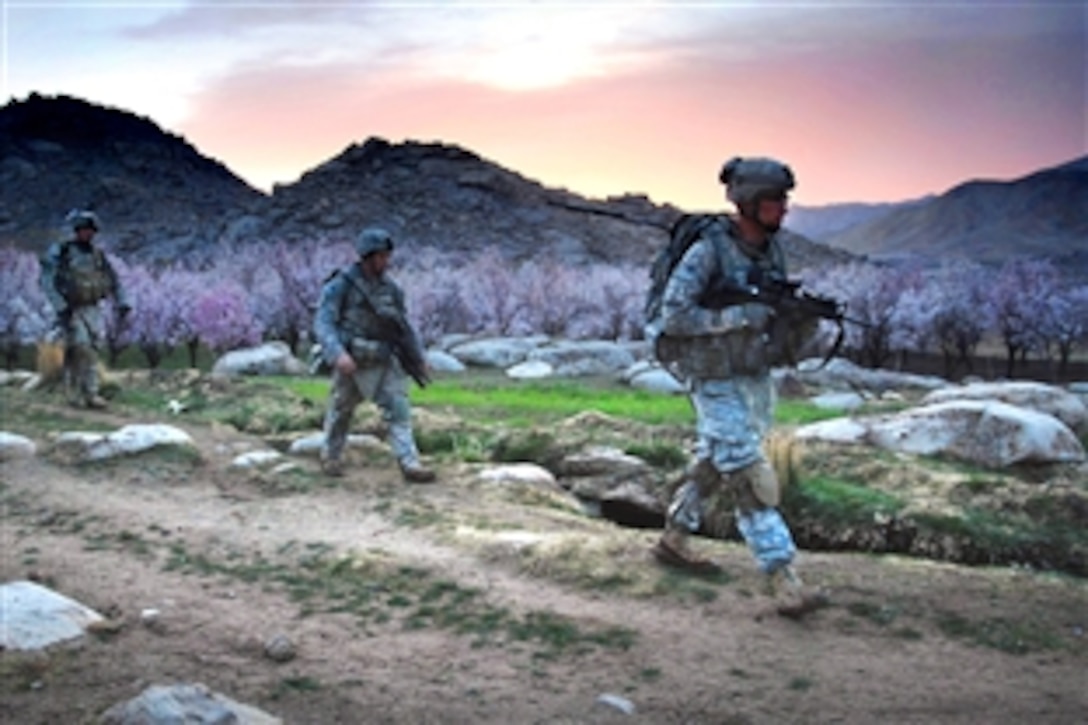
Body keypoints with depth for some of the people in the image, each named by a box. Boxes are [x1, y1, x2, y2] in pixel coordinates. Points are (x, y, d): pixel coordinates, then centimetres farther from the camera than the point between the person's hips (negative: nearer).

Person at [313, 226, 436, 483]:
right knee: (340, 411, 14)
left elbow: (403, 324, 13)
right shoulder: (340, 285, -12)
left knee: (398, 410, -9)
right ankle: (331, 457, 36)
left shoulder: (389, 287, 3)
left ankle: (410, 465, -12)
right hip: (351, 362, -3)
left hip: (383, 361, 3)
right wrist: (338, 354, -33)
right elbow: (323, 324, -18)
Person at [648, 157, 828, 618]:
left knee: (715, 465, 19)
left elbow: (777, 316, 12)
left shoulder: (772, 250, 3)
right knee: (750, 478, -11)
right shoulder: (708, 250, -20)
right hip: (716, 381, -8)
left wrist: (803, 324, -11)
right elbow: (674, 316, -23)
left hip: (756, 377, 8)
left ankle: (672, 540, 37)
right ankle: (784, 582, -10)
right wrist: (740, 316, -29)